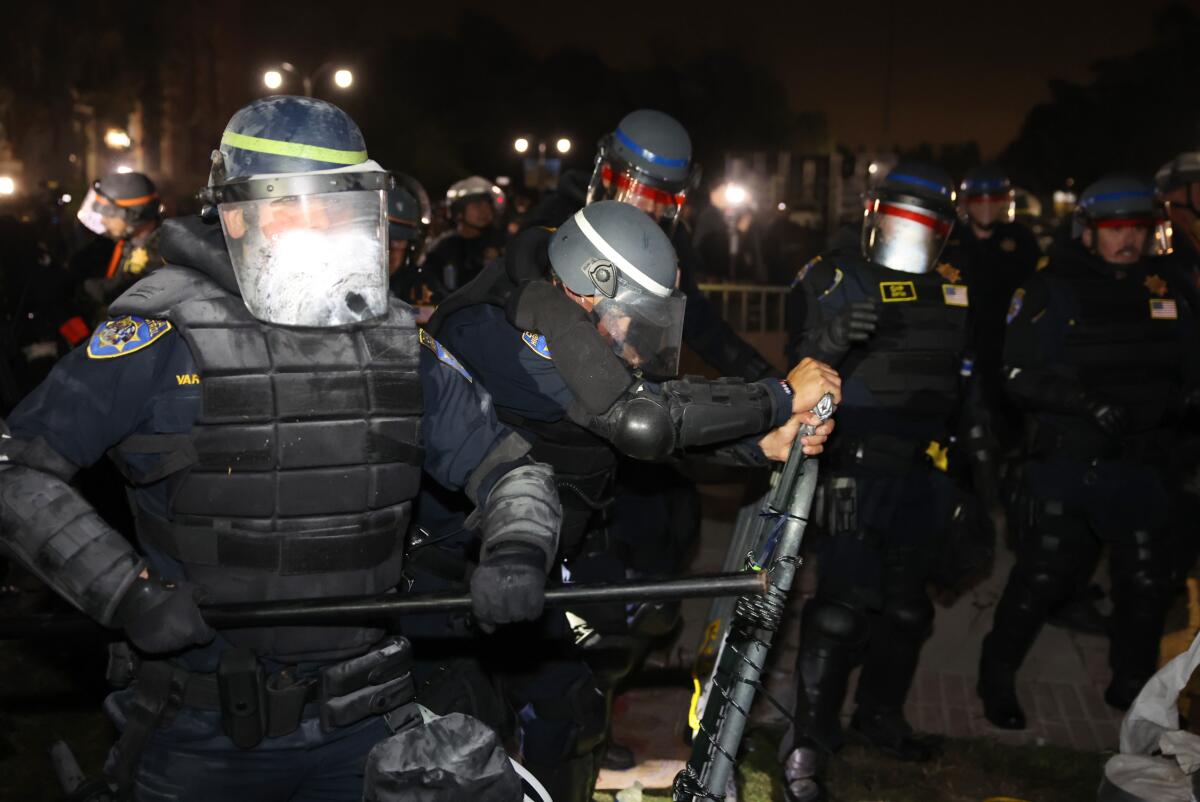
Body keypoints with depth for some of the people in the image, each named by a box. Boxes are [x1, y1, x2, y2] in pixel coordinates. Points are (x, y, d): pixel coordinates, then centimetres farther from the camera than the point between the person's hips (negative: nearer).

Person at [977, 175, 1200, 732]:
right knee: (1040, 579, 1)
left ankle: (1133, 686, 31)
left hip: (1137, 467, 4)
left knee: (1147, 582, 9)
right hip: (1064, 464, -4)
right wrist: (1089, 405, -22)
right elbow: (1022, 376, -11)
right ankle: (997, 679, 21)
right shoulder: (1051, 291, -4)